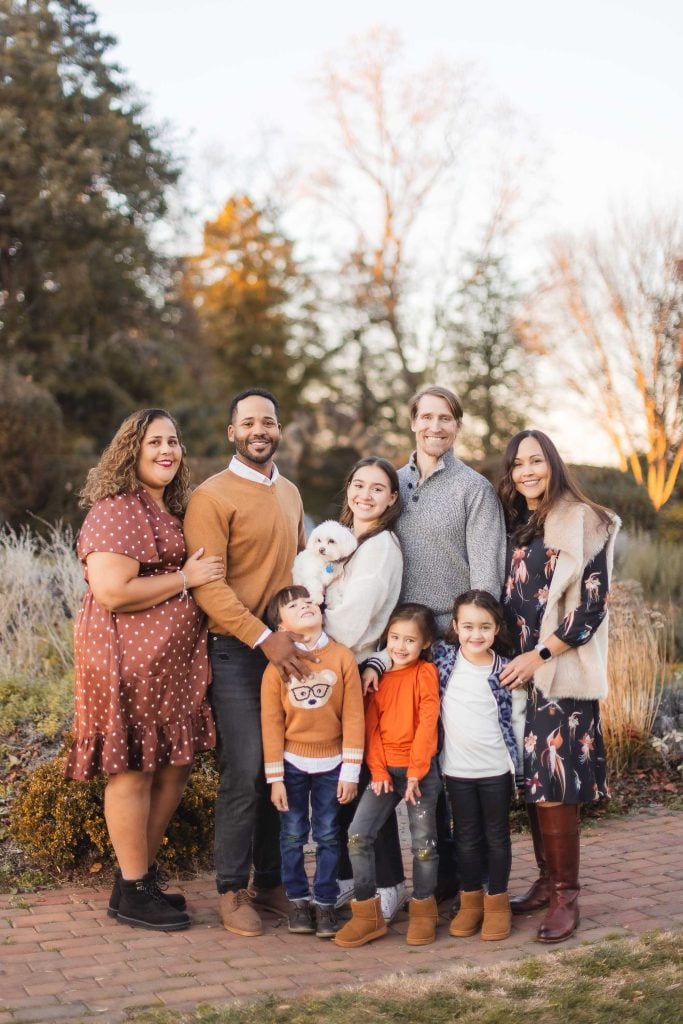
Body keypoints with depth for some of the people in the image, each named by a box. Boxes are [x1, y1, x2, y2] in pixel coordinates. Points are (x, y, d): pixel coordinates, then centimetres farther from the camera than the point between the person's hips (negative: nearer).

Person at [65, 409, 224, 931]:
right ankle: (132, 893, 12)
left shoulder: (173, 511, 16)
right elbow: (112, 593, -22)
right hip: (128, 662, -9)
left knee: (175, 768, 12)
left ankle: (144, 872, 27)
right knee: (134, 771, 0)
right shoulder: (115, 511, -13)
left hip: (176, 662, 9)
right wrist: (186, 579, -15)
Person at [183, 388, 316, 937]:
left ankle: (271, 881, 20)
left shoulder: (290, 493, 15)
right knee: (246, 771, -8)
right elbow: (208, 584, -15)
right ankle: (232, 890, 6)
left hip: (289, 649, 6)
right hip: (237, 651, -6)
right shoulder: (213, 496, -7)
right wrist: (263, 637, -20)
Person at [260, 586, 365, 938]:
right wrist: (275, 778, -5)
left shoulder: (343, 657, -7)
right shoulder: (277, 666, -8)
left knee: (328, 835, 6)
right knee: (293, 835, 6)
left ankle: (325, 903, 16)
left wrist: (351, 771, -6)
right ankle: (298, 900, 20)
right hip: (292, 763, 0)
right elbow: (271, 723, -5)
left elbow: (353, 716, -5)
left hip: (331, 763, 0)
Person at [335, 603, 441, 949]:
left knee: (423, 841, 1)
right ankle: (367, 913, 2)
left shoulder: (426, 673, -4)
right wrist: (378, 770, -4)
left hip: (420, 770, -4)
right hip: (385, 770, 4)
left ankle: (423, 909, 20)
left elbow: (427, 723, -10)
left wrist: (415, 771, -14)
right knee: (358, 835, -6)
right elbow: (371, 725, 7)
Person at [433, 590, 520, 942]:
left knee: (497, 836, 11)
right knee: (467, 838, 14)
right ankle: (471, 900, 27)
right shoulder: (443, 655, -4)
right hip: (457, 770, 1)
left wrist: (518, 763, -1)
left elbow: (515, 718, 0)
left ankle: (497, 902, 23)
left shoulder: (504, 669, -6)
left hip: (496, 769, -1)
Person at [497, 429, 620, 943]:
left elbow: (593, 605, -11)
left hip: (561, 672, -6)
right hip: (520, 670, 6)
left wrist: (539, 656, -13)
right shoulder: (515, 525, 13)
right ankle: (547, 881, 18)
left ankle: (566, 895, 0)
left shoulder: (582, 523, -7)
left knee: (553, 783, -9)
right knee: (531, 779, 7)